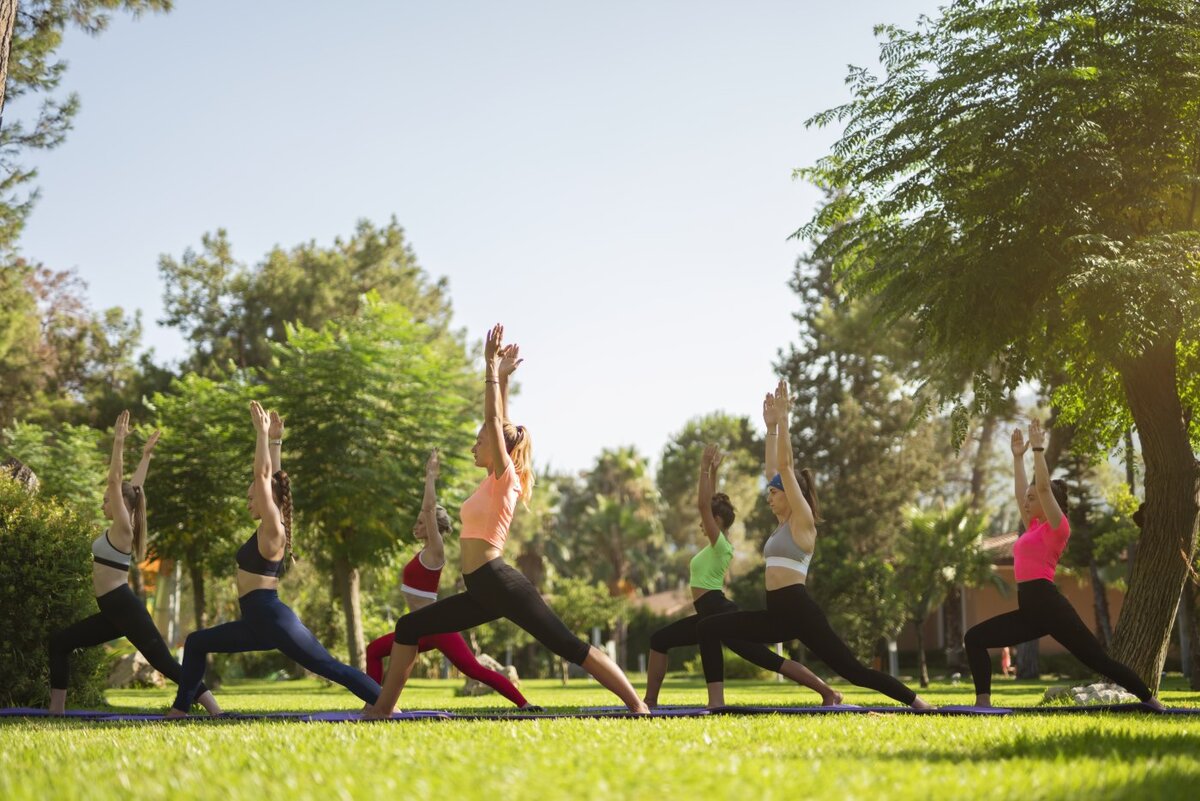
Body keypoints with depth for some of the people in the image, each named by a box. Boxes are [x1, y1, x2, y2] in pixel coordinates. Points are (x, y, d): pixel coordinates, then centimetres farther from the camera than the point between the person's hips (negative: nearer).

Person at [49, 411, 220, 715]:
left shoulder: (123, 528, -8)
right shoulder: (119, 529, 14)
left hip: (125, 607, -10)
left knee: (164, 661, -13)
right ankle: (57, 709, 11)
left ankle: (216, 712, -16)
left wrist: (119, 442, -15)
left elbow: (116, 481, -15)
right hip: (114, 610, 10)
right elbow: (133, 487, 24)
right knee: (60, 642, 11)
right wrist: (145, 455, 35)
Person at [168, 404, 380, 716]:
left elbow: (263, 475, -15)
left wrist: (263, 432, -11)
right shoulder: (269, 529, 14)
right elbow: (271, 477, 24)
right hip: (259, 622, 9)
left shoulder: (272, 529, -8)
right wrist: (274, 440, 24)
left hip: (272, 619, -9)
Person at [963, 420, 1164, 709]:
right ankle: (983, 702, -6)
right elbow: (1021, 491, 30)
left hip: (1048, 605, -9)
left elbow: (1044, 486, -11)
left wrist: (1038, 449, -6)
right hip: (1030, 608, 9)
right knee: (974, 638, 0)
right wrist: (1018, 456, 32)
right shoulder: (1034, 527, 21)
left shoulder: (1057, 526, -1)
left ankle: (1152, 702, 4)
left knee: (1096, 658, -5)